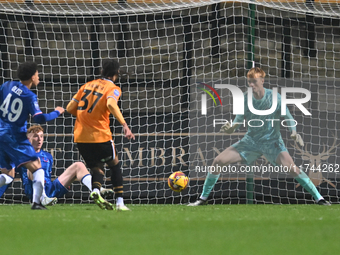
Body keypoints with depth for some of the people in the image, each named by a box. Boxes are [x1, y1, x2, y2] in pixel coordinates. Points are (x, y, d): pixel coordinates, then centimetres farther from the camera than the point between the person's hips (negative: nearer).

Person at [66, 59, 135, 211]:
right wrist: (124, 125, -30)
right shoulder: (113, 88, -1)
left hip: (80, 136, 5)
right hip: (100, 135, -5)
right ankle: (119, 202, 8)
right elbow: (111, 104, -24)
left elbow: (70, 108, 12)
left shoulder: (87, 85, 15)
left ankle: (96, 190, -16)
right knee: (114, 165, 15)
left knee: (97, 169, 15)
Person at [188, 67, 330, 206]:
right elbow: (239, 120, 4)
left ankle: (319, 198, -16)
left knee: (291, 168, -26)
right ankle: (203, 198, 8)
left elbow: (288, 118, -8)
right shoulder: (245, 99, -4)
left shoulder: (274, 97, -12)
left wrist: (294, 132, -28)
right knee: (218, 161, -8)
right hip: (251, 141, 3)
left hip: (272, 141, -3)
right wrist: (230, 128, -19)